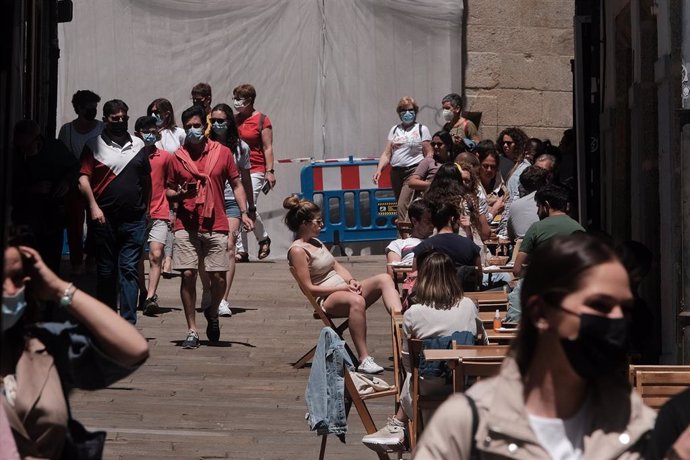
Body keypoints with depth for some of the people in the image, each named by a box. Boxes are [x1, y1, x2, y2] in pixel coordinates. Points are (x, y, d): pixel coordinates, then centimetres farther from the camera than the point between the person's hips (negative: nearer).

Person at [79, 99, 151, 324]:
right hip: (105, 218, -1)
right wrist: (94, 207, -14)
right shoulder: (94, 145, 3)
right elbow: (84, 179, -4)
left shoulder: (138, 145, 12)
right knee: (105, 271, 6)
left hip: (134, 219, 1)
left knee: (129, 269, -4)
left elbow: (146, 179, 17)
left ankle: (128, 322, -6)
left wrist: (144, 208, 12)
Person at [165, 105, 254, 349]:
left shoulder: (222, 152, 5)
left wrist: (243, 213, -4)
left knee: (218, 277, -3)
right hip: (186, 226, 0)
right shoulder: (177, 157, 6)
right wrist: (178, 193, -9)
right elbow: (168, 190, 14)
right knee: (188, 275, -5)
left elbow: (236, 185, 8)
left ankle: (212, 313, 28)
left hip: (215, 226, 0)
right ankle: (192, 331, 4)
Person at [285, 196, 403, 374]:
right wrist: (342, 288, -15)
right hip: (326, 300, -9)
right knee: (356, 300, -41)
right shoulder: (297, 250, -7)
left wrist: (351, 281, -2)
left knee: (384, 278, -12)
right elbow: (309, 288, -13)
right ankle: (364, 360, -44)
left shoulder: (316, 242, 22)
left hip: (344, 290, 9)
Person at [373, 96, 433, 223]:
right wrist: (379, 169, -4)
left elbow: (429, 154, 0)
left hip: (413, 171, -5)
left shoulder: (421, 129, 4)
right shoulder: (394, 130, 16)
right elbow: (387, 154, 12)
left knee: (402, 206, -19)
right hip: (396, 172, 5)